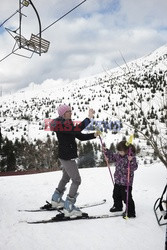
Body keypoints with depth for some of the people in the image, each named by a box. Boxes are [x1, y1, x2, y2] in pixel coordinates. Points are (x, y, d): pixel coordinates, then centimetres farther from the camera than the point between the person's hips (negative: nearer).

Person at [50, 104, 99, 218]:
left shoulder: (67, 123, 13)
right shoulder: (60, 124, -17)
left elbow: (80, 136, 11)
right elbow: (76, 129, -34)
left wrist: (94, 135, -2)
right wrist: (89, 118, -32)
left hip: (68, 156, 10)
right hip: (66, 156, -10)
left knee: (66, 178, 24)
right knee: (76, 180, -7)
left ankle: (56, 200, 40)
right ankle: (69, 208, 0)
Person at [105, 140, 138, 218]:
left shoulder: (131, 157, -20)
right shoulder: (118, 155, 1)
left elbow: (134, 167, -29)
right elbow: (112, 157, 18)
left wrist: (131, 161, -46)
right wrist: (107, 152, 8)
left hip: (126, 182, -8)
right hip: (118, 181, 8)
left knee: (127, 197, -1)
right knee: (116, 195, 23)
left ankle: (130, 212, 16)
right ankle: (117, 206, 46)